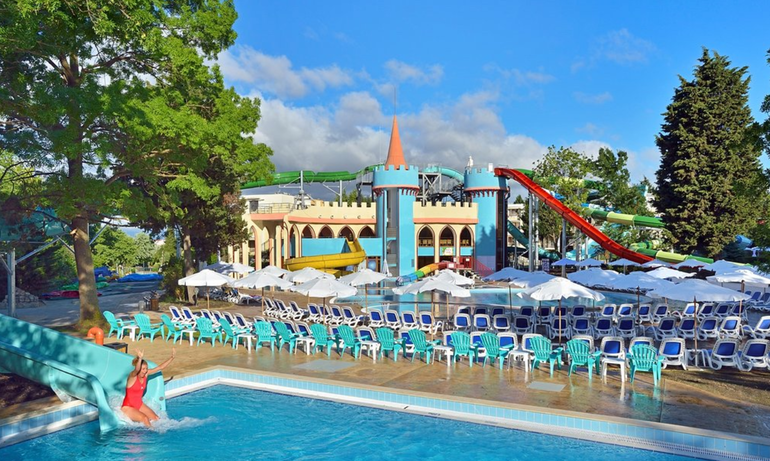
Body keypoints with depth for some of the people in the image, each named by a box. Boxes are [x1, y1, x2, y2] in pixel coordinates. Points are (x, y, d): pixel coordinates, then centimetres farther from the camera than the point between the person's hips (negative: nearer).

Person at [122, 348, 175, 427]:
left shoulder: (146, 374, -4)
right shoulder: (132, 376, -22)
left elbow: (160, 367, -2)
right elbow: (136, 370, -46)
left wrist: (172, 357, -8)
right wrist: (140, 359, -65)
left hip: (140, 405, 6)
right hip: (128, 407, -6)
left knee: (156, 418, -12)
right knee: (144, 419, -28)